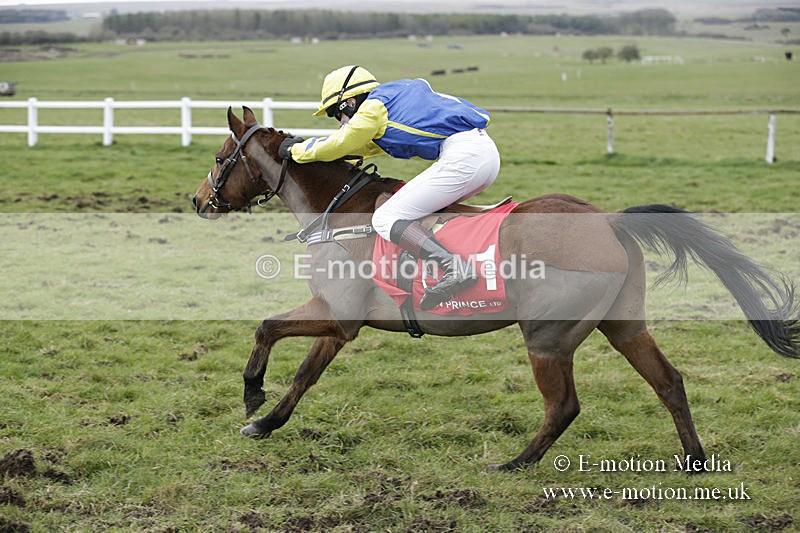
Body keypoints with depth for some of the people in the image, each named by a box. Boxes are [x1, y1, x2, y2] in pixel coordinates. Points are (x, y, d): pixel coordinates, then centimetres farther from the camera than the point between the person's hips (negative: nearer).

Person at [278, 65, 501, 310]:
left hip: (462, 156, -10)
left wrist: (296, 150, 26)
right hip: (487, 152, 10)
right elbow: (368, 146, 41)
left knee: (386, 219, -8)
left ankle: (455, 267, -28)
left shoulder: (374, 106, 2)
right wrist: (305, 143, 40)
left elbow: (338, 145, 10)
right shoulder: (396, 101, 29)